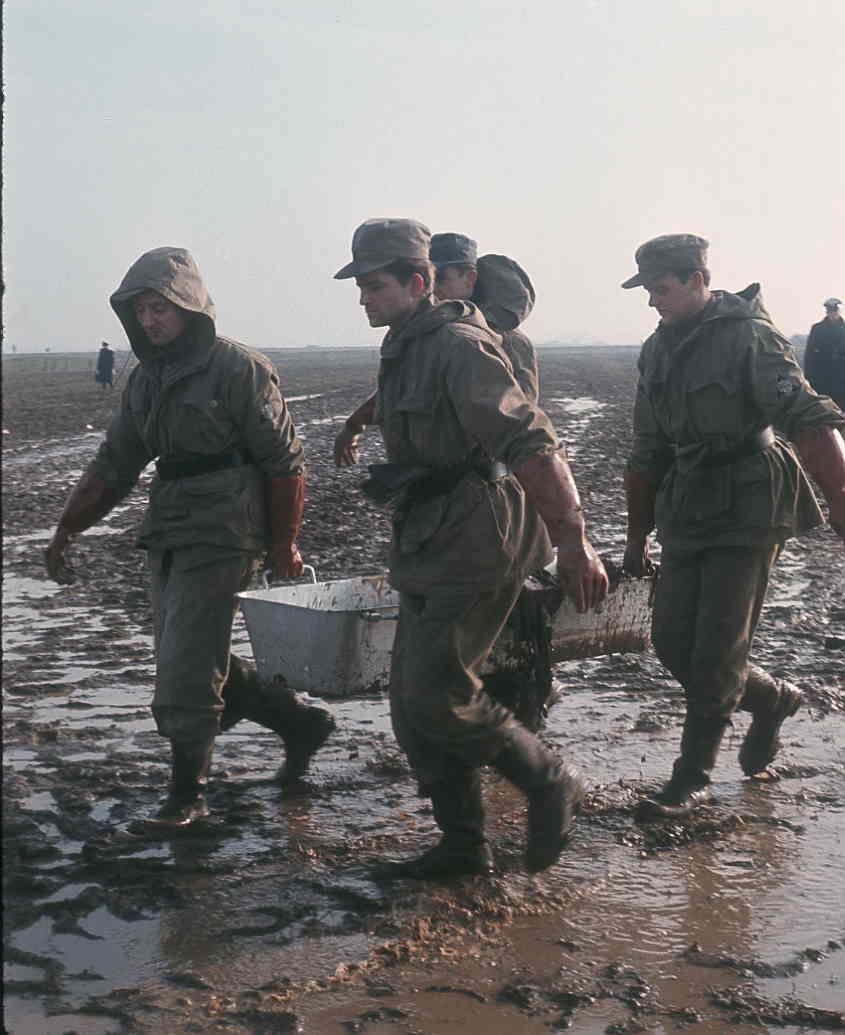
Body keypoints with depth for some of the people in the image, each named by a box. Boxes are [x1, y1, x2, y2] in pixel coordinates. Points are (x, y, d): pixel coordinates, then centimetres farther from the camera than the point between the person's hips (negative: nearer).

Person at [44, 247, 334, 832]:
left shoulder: (237, 368, -9)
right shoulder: (147, 378, 13)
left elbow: (284, 460, -7)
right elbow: (116, 461, 15)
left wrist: (284, 543, -4)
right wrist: (68, 528, 8)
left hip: (221, 533, -8)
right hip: (169, 532, 8)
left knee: (187, 666, -7)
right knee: (201, 662, 11)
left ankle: (188, 794, 9)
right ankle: (302, 723, 29)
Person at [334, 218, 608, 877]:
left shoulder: (458, 348, -16)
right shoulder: (404, 351, 14)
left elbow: (532, 447, -23)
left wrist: (573, 543, -27)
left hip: (474, 541, -10)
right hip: (430, 548, 10)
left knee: (436, 697, -10)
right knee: (412, 701, 9)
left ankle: (552, 785, 10)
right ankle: (463, 846, 19)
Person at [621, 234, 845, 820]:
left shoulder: (747, 336, -12)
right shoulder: (659, 351, 10)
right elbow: (648, 453, 17)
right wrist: (637, 539, 19)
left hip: (747, 513, -7)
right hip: (688, 517, 7)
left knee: (716, 655, -5)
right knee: (672, 644, 6)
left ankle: (693, 780, 10)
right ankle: (772, 700, 30)